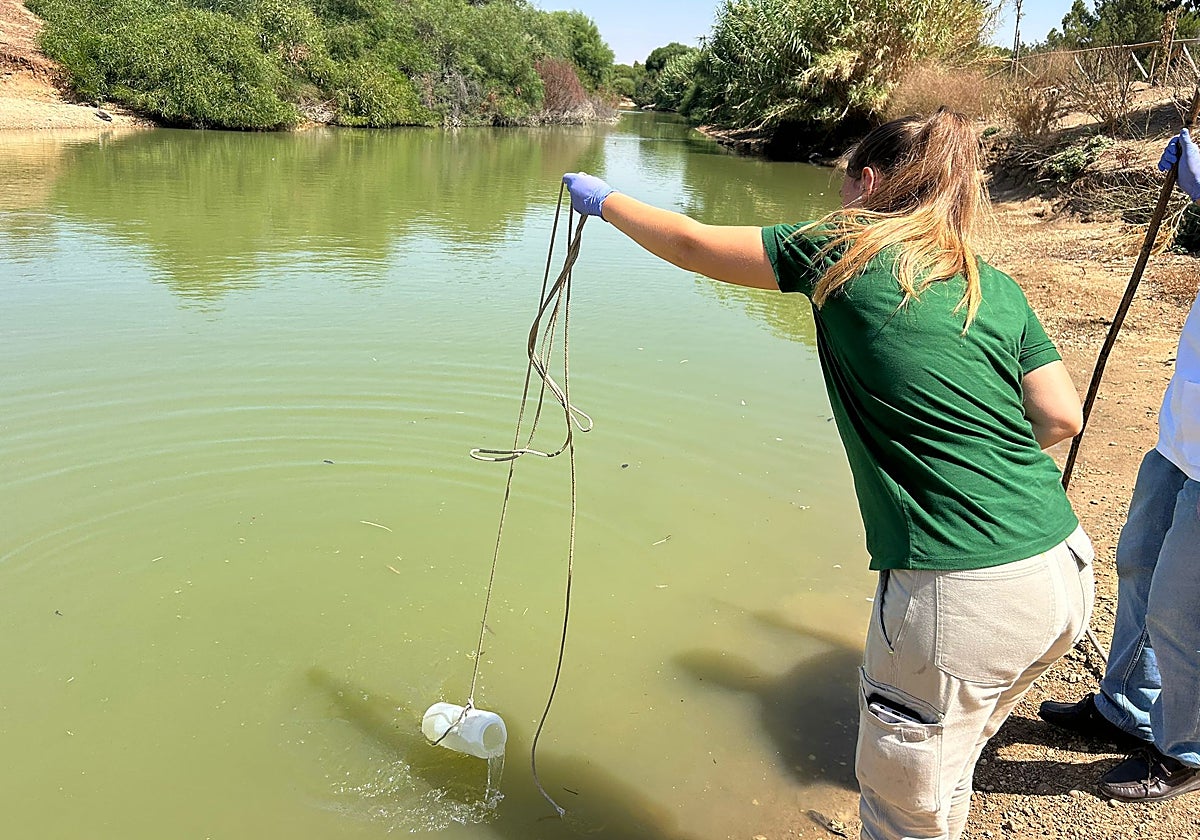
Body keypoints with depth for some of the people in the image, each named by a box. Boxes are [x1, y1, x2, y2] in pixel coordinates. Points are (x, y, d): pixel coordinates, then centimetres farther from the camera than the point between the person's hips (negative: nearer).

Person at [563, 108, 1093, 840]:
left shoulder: (846, 255, -3)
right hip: (1067, 571, 7)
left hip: (962, 595, -7)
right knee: (944, 772, 28)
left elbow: (692, 245, 5)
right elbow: (1061, 418, 6)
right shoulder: (996, 286, 11)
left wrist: (605, 200, 22)